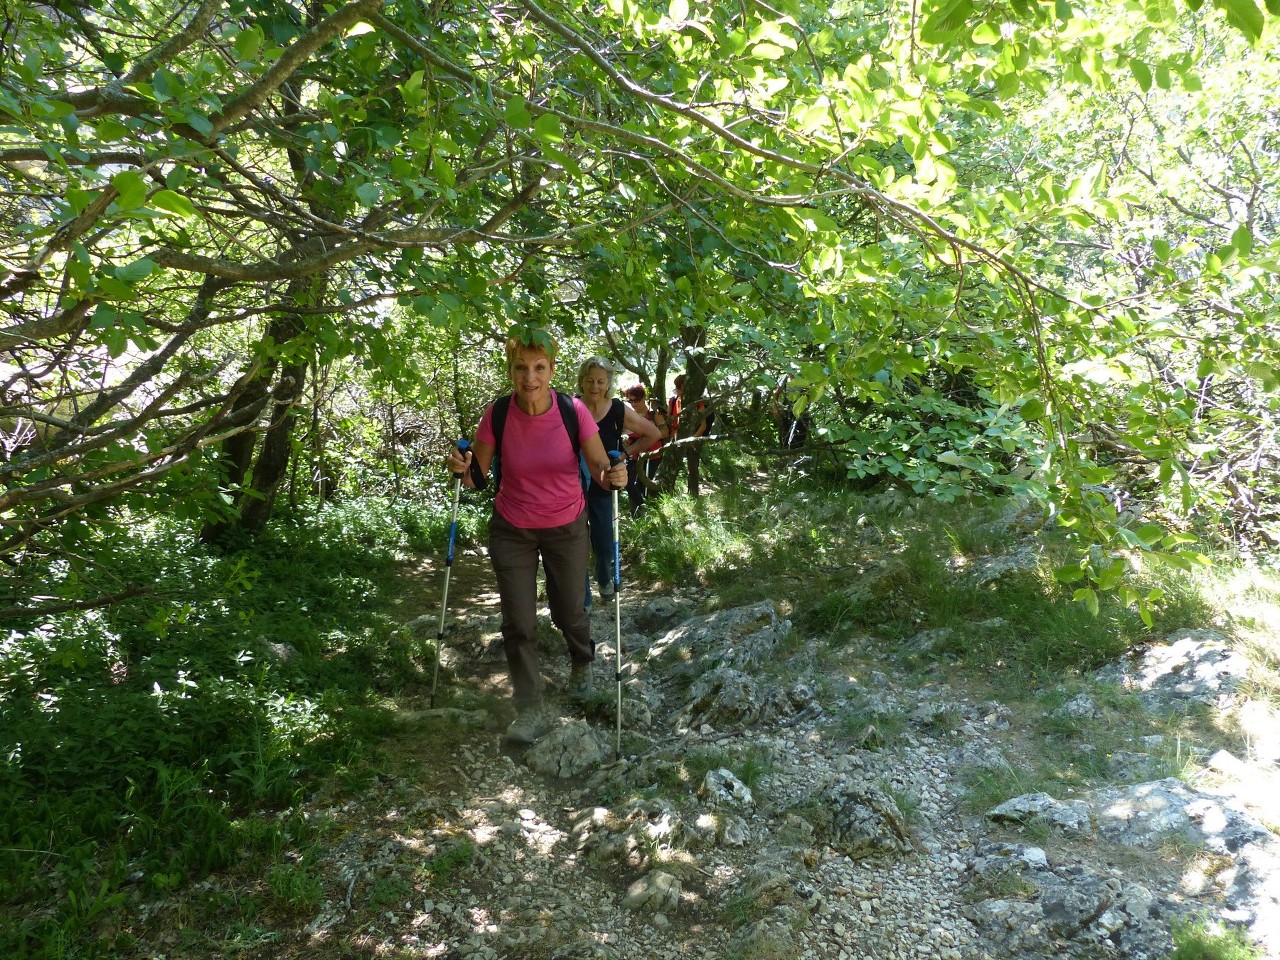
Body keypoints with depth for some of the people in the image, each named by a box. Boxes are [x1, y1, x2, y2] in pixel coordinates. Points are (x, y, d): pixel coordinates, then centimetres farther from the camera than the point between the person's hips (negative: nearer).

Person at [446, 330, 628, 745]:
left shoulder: (573, 411, -19)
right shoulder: (497, 414, -16)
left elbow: (601, 469, -14)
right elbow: (478, 477, -6)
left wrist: (614, 477, -37)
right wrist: (462, 469, -28)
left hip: (567, 527, 0)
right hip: (511, 531, 1)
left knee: (569, 612, 14)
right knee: (518, 623, 0)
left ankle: (582, 664, 48)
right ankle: (531, 711, 15)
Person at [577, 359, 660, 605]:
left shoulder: (619, 411, -10)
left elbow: (653, 434, 3)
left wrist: (626, 451, -2)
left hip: (603, 487, 1)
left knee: (604, 544, 12)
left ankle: (605, 580, 45)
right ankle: (582, 600, 20)